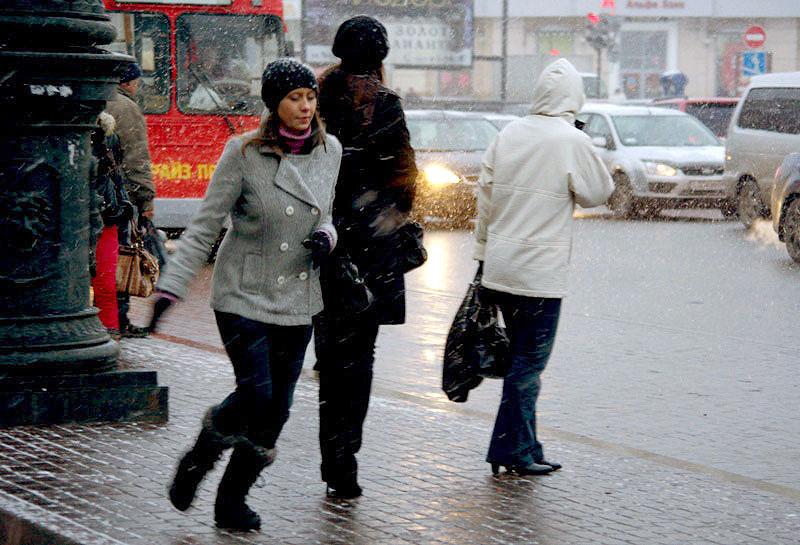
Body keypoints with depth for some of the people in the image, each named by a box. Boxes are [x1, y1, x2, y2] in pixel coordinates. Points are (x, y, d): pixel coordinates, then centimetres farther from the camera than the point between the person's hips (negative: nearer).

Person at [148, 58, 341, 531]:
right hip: (244, 296, -5)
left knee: (276, 410, 4)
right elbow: (206, 226, -9)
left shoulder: (329, 150, 3)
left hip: (297, 299, 5)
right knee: (256, 395, -15)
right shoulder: (244, 153, -12)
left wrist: (325, 237, -5)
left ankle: (233, 500, 19)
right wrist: (172, 287, -15)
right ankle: (200, 456, 15)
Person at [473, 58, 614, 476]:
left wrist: (483, 252, 19)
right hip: (540, 273, -6)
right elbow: (598, 194, 0)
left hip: (499, 267, 6)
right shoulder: (572, 141, -11)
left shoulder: (509, 135, 5)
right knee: (530, 360, 2)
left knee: (522, 355, 16)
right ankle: (512, 450, 3)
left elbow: (485, 196, 10)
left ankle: (524, 448, 20)